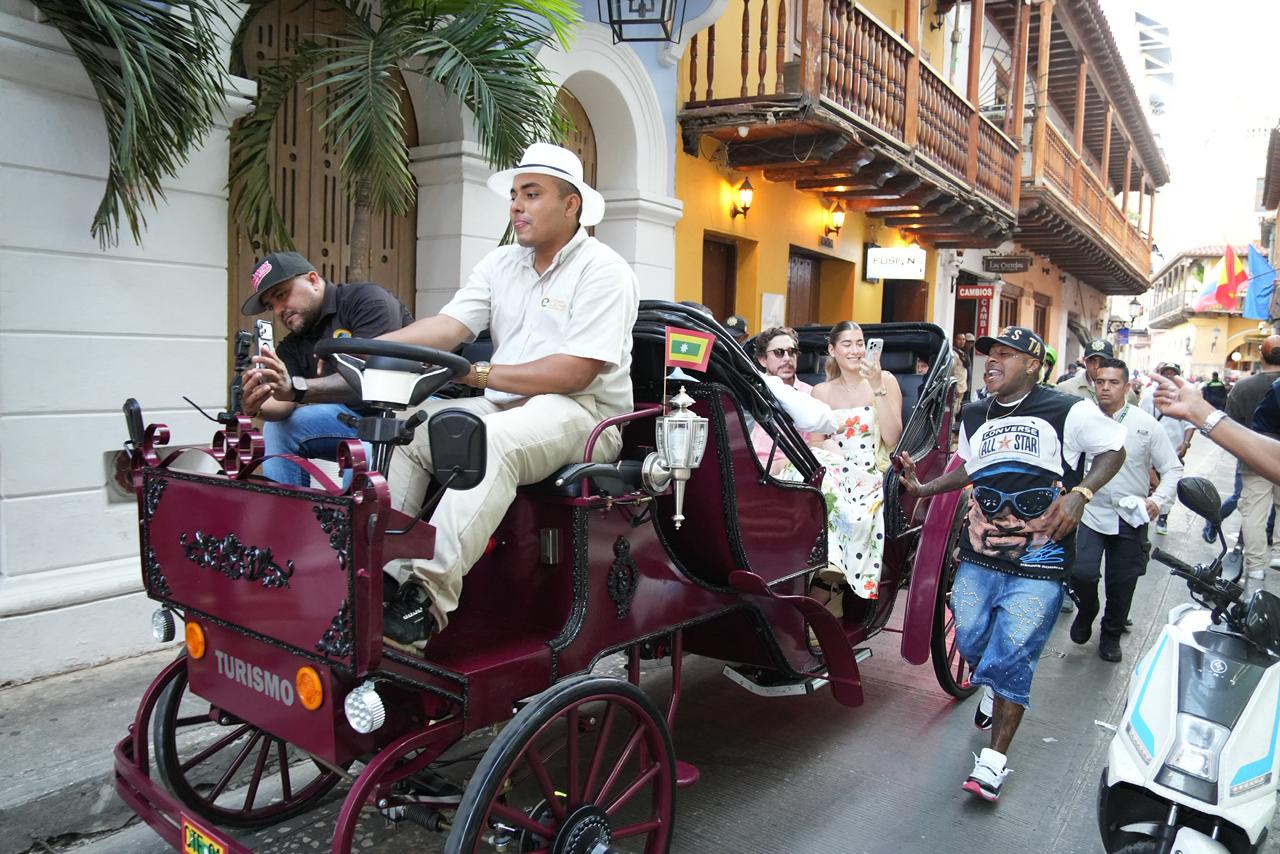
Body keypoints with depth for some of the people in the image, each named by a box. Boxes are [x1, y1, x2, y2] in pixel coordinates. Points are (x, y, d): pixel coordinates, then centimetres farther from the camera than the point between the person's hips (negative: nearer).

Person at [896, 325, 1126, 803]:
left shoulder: (1067, 411, -6)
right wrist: (923, 487, 13)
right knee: (969, 642, 9)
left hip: (1038, 563, -5)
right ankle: (992, 688, 44)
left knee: (1011, 658, -8)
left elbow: (1113, 450, 1)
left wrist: (1079, 494, -14)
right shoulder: (974, 417, 13)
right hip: (979, 555, 5)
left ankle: (994, 760, 3)